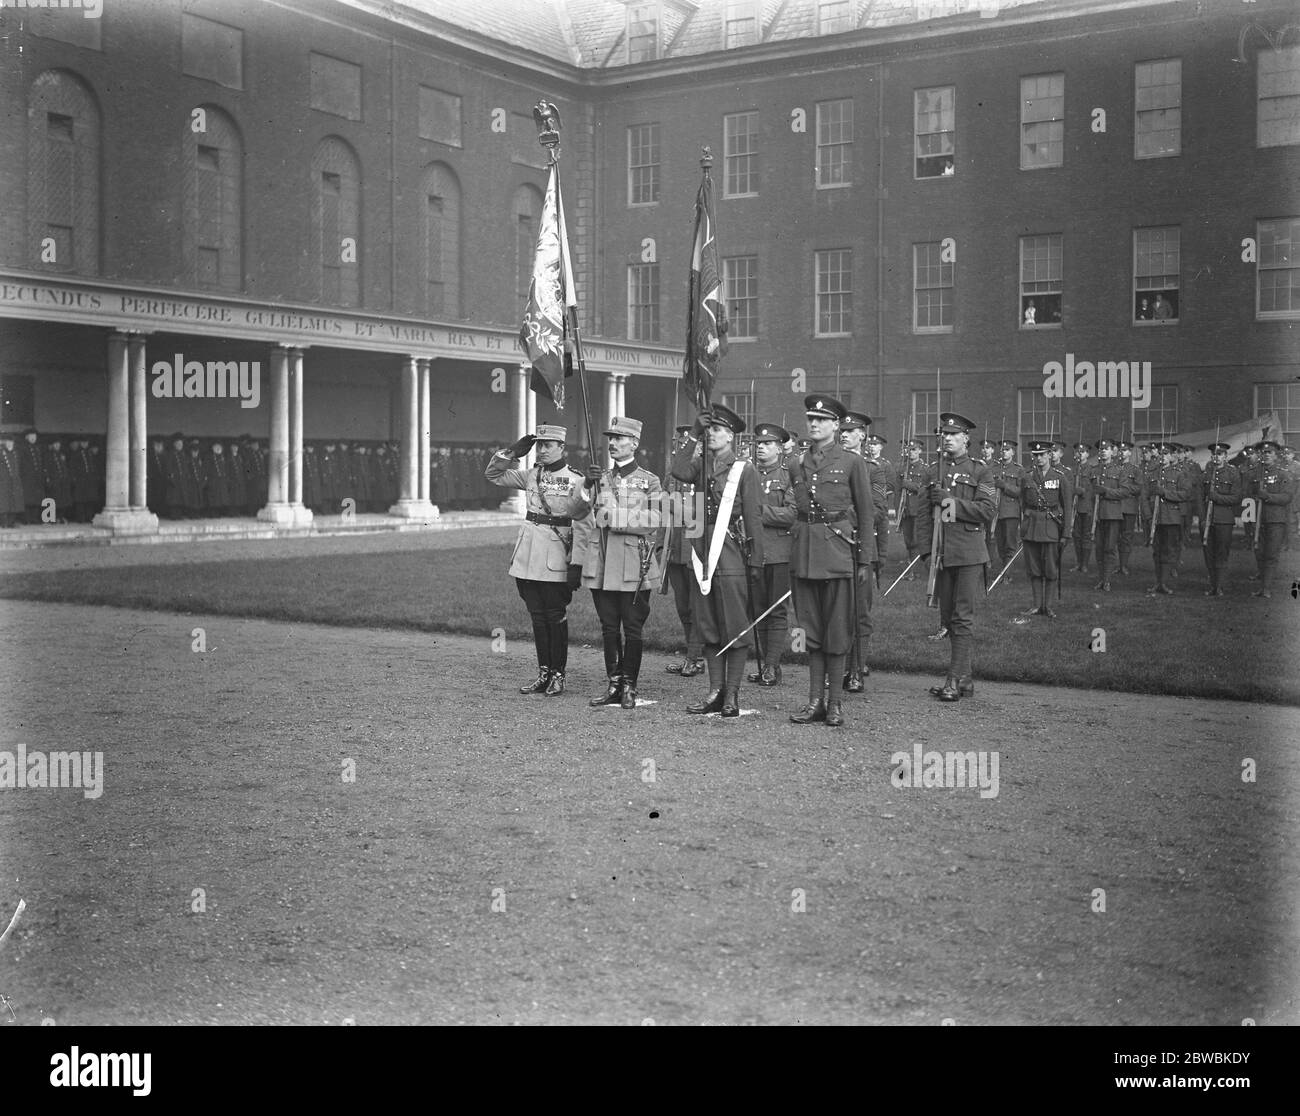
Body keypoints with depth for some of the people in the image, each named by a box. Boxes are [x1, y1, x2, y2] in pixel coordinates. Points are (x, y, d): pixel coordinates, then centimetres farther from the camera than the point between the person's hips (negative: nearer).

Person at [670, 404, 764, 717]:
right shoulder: (701, 465, 13)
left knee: (735, 627, -1)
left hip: (731, 556, -5)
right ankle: (715, 691, 16)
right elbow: (679, 471, -10)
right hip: (703, 556, 5)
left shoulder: (744, 470, -1)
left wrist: (756, 561, -7)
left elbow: (753, 518, -3)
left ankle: (732, 695, 4)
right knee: (708, 627, 9)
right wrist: (693, 435, -7)